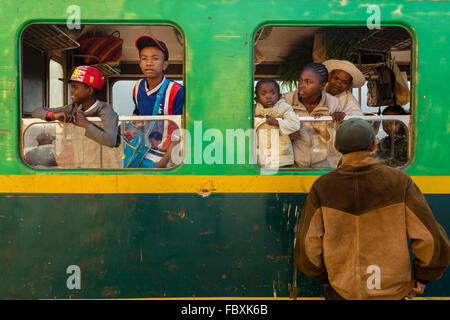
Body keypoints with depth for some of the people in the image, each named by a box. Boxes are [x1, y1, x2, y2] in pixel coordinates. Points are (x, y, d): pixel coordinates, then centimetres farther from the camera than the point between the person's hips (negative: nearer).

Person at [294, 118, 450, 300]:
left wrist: (325, 278, 8)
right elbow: (432, 242, -11)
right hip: (392, 291, 1)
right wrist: (421, 278, 6)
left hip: (342, 290, 0)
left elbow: (307, 250, -11)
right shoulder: (399, 181, -12)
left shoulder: (322, 188, -12)